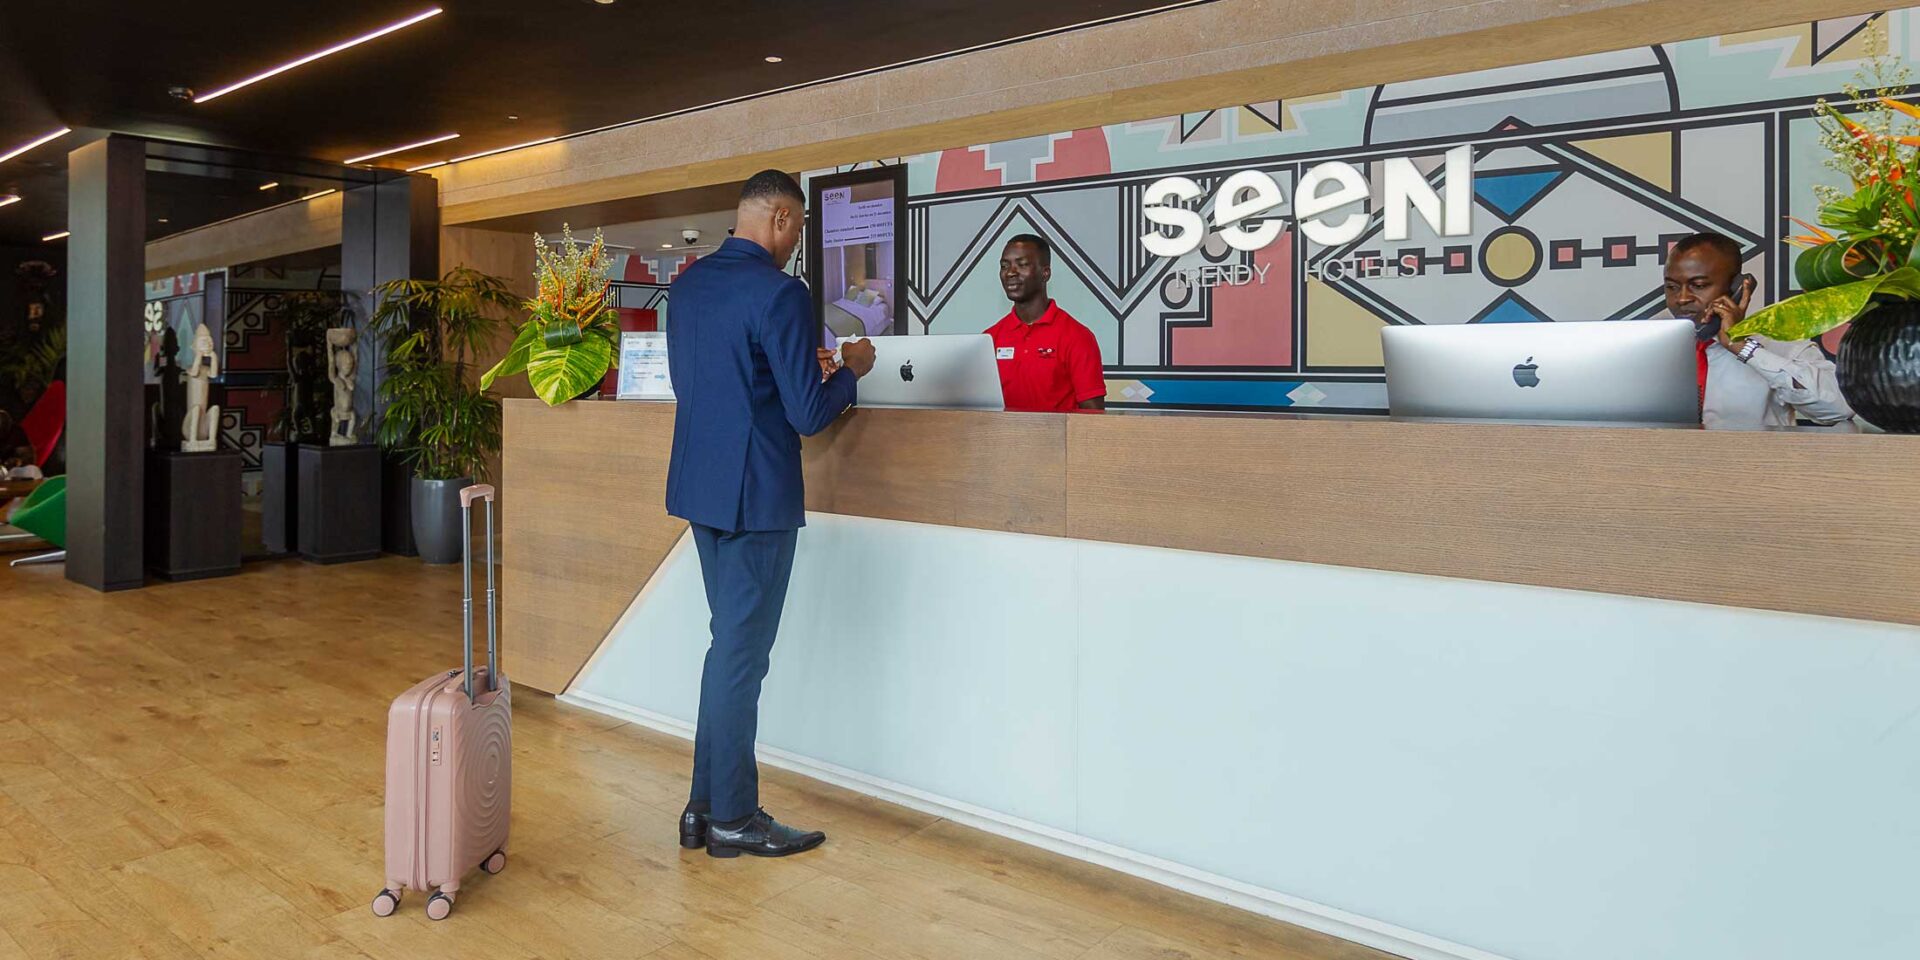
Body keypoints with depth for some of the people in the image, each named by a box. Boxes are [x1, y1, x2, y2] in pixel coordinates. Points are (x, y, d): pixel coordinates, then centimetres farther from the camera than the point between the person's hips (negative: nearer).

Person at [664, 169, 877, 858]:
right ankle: (732, 819, 16)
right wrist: (851, 369, 2)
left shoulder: (688, 284, 9)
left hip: (699, 487, 9)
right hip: (755, 493, -8)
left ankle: (705, 805, 26)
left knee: (732, 643, 18)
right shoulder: (780, 293, -17)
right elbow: (809, 414, -17)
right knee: (741, 652, 2)